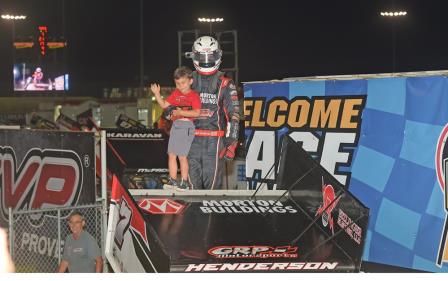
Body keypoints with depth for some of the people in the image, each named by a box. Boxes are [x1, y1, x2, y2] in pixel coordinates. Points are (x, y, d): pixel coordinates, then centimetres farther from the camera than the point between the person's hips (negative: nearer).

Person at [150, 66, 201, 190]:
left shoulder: (194, 96, -7)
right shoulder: (176, 94, 14)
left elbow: (196, 113, -18)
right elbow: (164, 105, 16)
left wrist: (181, 112, -21)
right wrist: (157, 94, 3)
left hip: (186, 126, -7)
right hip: (175, 126, 7)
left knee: (182, 156, -5)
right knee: (171, 155, 8)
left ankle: (185, 182, 4)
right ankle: (173, 181, 17)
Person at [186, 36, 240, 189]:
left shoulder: (225, 84, 4)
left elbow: (234, 115, -1)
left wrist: (231, 142, -9)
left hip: (215, 140, -2)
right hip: (191, 138, 2)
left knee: (213, 182, -4)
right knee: (192, 180, 2)